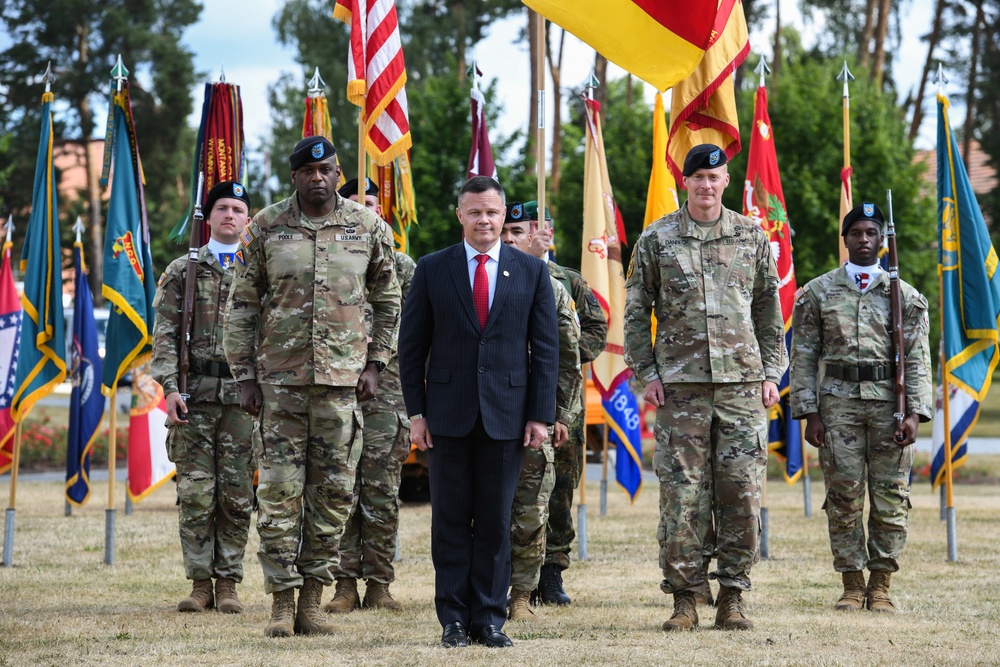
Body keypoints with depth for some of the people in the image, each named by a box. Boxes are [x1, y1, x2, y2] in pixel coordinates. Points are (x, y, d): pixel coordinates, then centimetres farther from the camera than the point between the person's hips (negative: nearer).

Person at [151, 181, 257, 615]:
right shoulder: (182, 271, 9)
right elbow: (165, 335, 4)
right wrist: (169, 387, -8)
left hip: (244, 396, 0)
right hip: (195, 396, 0)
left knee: (237, 495, 1)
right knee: (195, 493, -2)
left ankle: (228, 584, 7)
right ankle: (200, 583, 4)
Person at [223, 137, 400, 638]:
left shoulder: (368, 227, 3)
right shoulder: (265, 228, 1)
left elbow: (388, 301, 13)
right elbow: (241, 307, 5)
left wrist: (375, 364, 4)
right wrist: (245, 377, 0)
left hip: (343, 377, 1)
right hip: (280, 378, -1)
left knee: (333, 492, 3)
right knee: (280, 491, -3)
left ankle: (312, 600, 11)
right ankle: (282, 601, 3)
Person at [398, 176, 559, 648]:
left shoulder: (532, 272, 6)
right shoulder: (432, 269, 5)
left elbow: (545, 348, 5)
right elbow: (412, 346, 6)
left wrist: (541, 415, -1)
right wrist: (416, 413, -1)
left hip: (506, 414, 0)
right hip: (448, 414, 0)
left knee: (496, 520, 3)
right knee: (451, 519, 2)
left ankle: (489, 618, 9)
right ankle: (454, 618, 9)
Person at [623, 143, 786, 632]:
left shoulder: (752, 237, 8)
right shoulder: (657, 239, 4)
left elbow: (769, 312, 12)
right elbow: (636, 312, 7)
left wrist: (771, 372, 6)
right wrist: (646, 373, -1)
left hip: (743, 384, 1)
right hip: (680, 385, -1)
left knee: (741, 494, -1)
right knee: (681, 495, -2)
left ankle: (732, 597, 7)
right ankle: (683, 599, 5)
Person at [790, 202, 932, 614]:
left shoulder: (904, 295, 7)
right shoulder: (818, 293, 7)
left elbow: (917, 359, 4)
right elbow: (804, 358, 6)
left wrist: (914, 412, -6)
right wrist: (809, 413, -2)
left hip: (890, 404, 0)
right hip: (838, 403, 0)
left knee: (890, 499, 0)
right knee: (843, 499, 0)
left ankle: (880, 586, 8)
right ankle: (852, 586, 8)